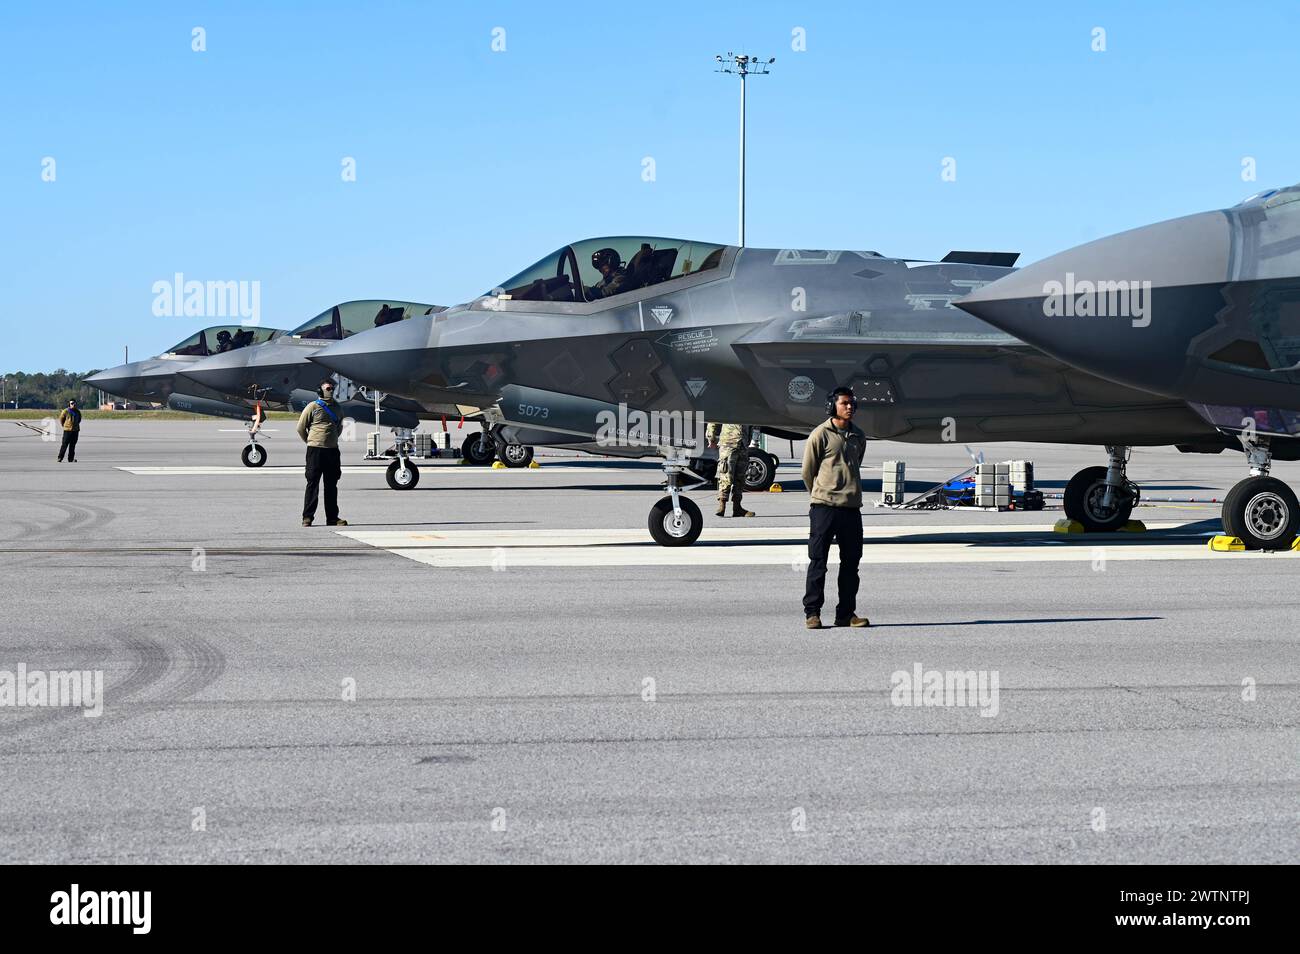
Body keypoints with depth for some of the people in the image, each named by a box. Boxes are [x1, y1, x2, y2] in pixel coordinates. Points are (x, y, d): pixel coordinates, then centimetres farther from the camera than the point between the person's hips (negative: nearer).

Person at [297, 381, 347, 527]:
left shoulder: (336, 407, 12)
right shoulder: (312, 407, -5)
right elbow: (301, 428, 1)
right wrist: (311, 442, 9)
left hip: (332, 450, 5)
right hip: (315, 451, -5)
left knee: (331, 485, 9)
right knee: (312, 484, -3)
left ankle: (332, 517, 14)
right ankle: (307, 517, 1)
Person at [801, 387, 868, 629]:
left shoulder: (858, 436, 12)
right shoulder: (821, 434, -5)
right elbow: (807, 470, 2)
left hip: (852, 507, 6)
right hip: (824, 507, -5)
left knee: (851, 562, 8)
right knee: (818, 561, -1)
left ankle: (846, 613, 16)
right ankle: (812, 613, 4)